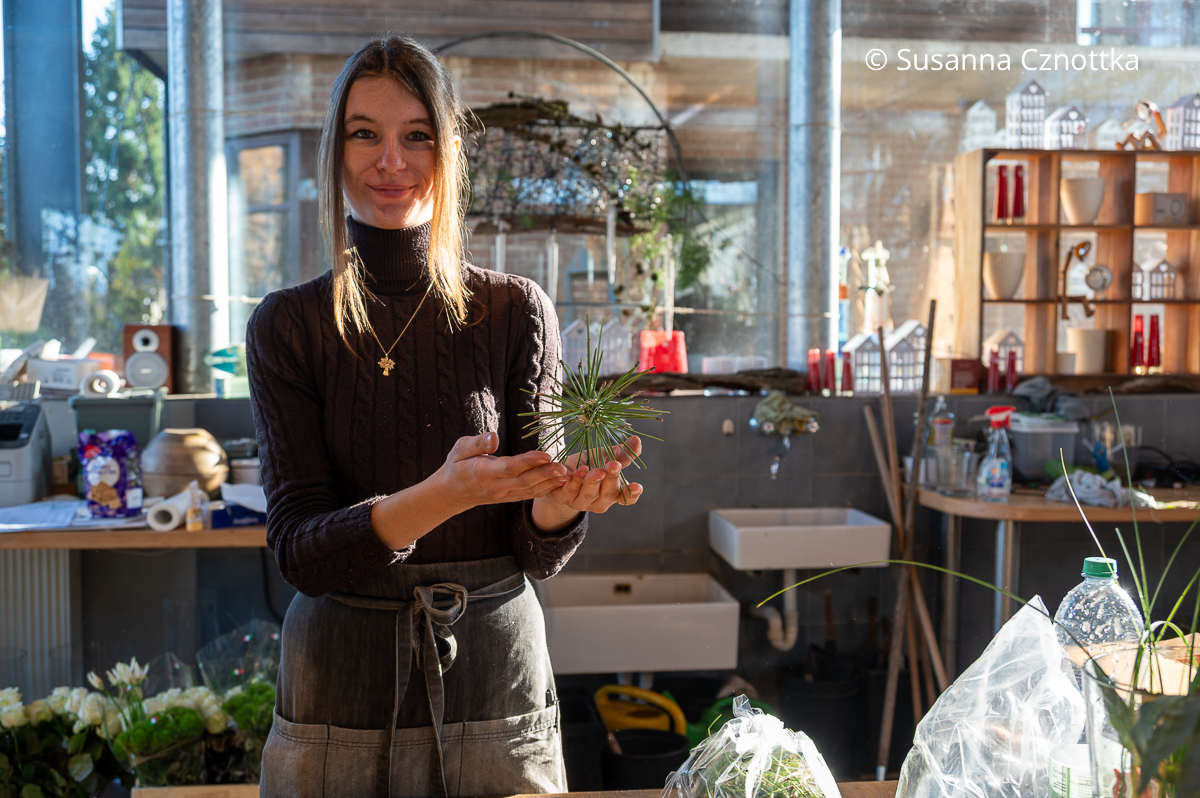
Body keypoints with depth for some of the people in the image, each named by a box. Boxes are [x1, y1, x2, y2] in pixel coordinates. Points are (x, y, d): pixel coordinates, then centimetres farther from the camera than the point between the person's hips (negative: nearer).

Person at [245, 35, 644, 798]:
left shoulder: (515, 311, -4)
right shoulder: (287, 326, -3)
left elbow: (538, 553, -5)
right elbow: (299, 548, -11)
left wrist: (562, 499, -28)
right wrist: (442, 497, -29)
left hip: (495, 681, 0)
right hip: (341, 694, 0)